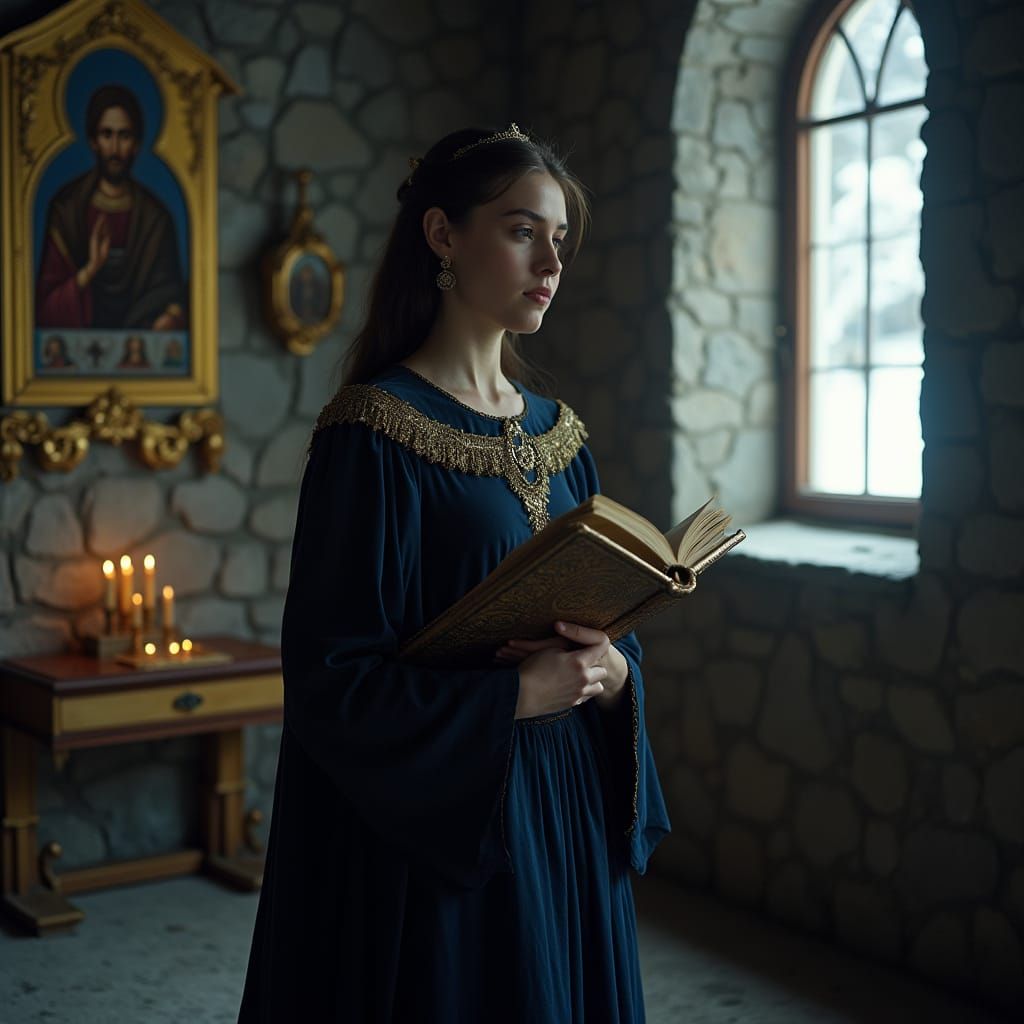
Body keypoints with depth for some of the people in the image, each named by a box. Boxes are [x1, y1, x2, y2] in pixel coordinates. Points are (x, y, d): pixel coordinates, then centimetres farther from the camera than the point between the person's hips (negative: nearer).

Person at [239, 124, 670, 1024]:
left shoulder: (558, 431, 8)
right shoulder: (375, 429, -13)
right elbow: (330, 677, -16)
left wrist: (614, 670, -8)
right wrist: (515, 694, -21)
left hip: (563, 814, 7)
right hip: (434, 827, -7)